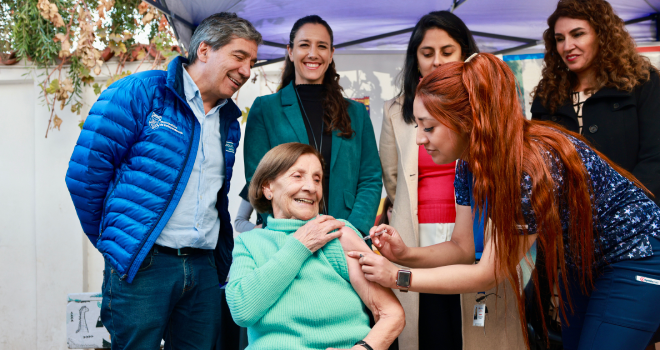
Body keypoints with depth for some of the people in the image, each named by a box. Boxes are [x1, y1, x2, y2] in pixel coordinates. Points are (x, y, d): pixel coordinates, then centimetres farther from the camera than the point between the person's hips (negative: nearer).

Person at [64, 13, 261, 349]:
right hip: (141, 266, -5)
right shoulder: (140, 93, -6)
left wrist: (223, 258, 15)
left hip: (204, 270, 6)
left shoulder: (229, 121, 14)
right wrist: (112, 241, 2)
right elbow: (84, 173, -7)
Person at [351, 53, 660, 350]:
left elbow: (488, 273, -29)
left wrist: (399, 278, -27)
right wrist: (405, 254, -21)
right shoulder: (471, 163, -12)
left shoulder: (534, 166, -37)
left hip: (633, 259, -7)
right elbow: (463, 248, -4)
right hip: (577, 261, 7)